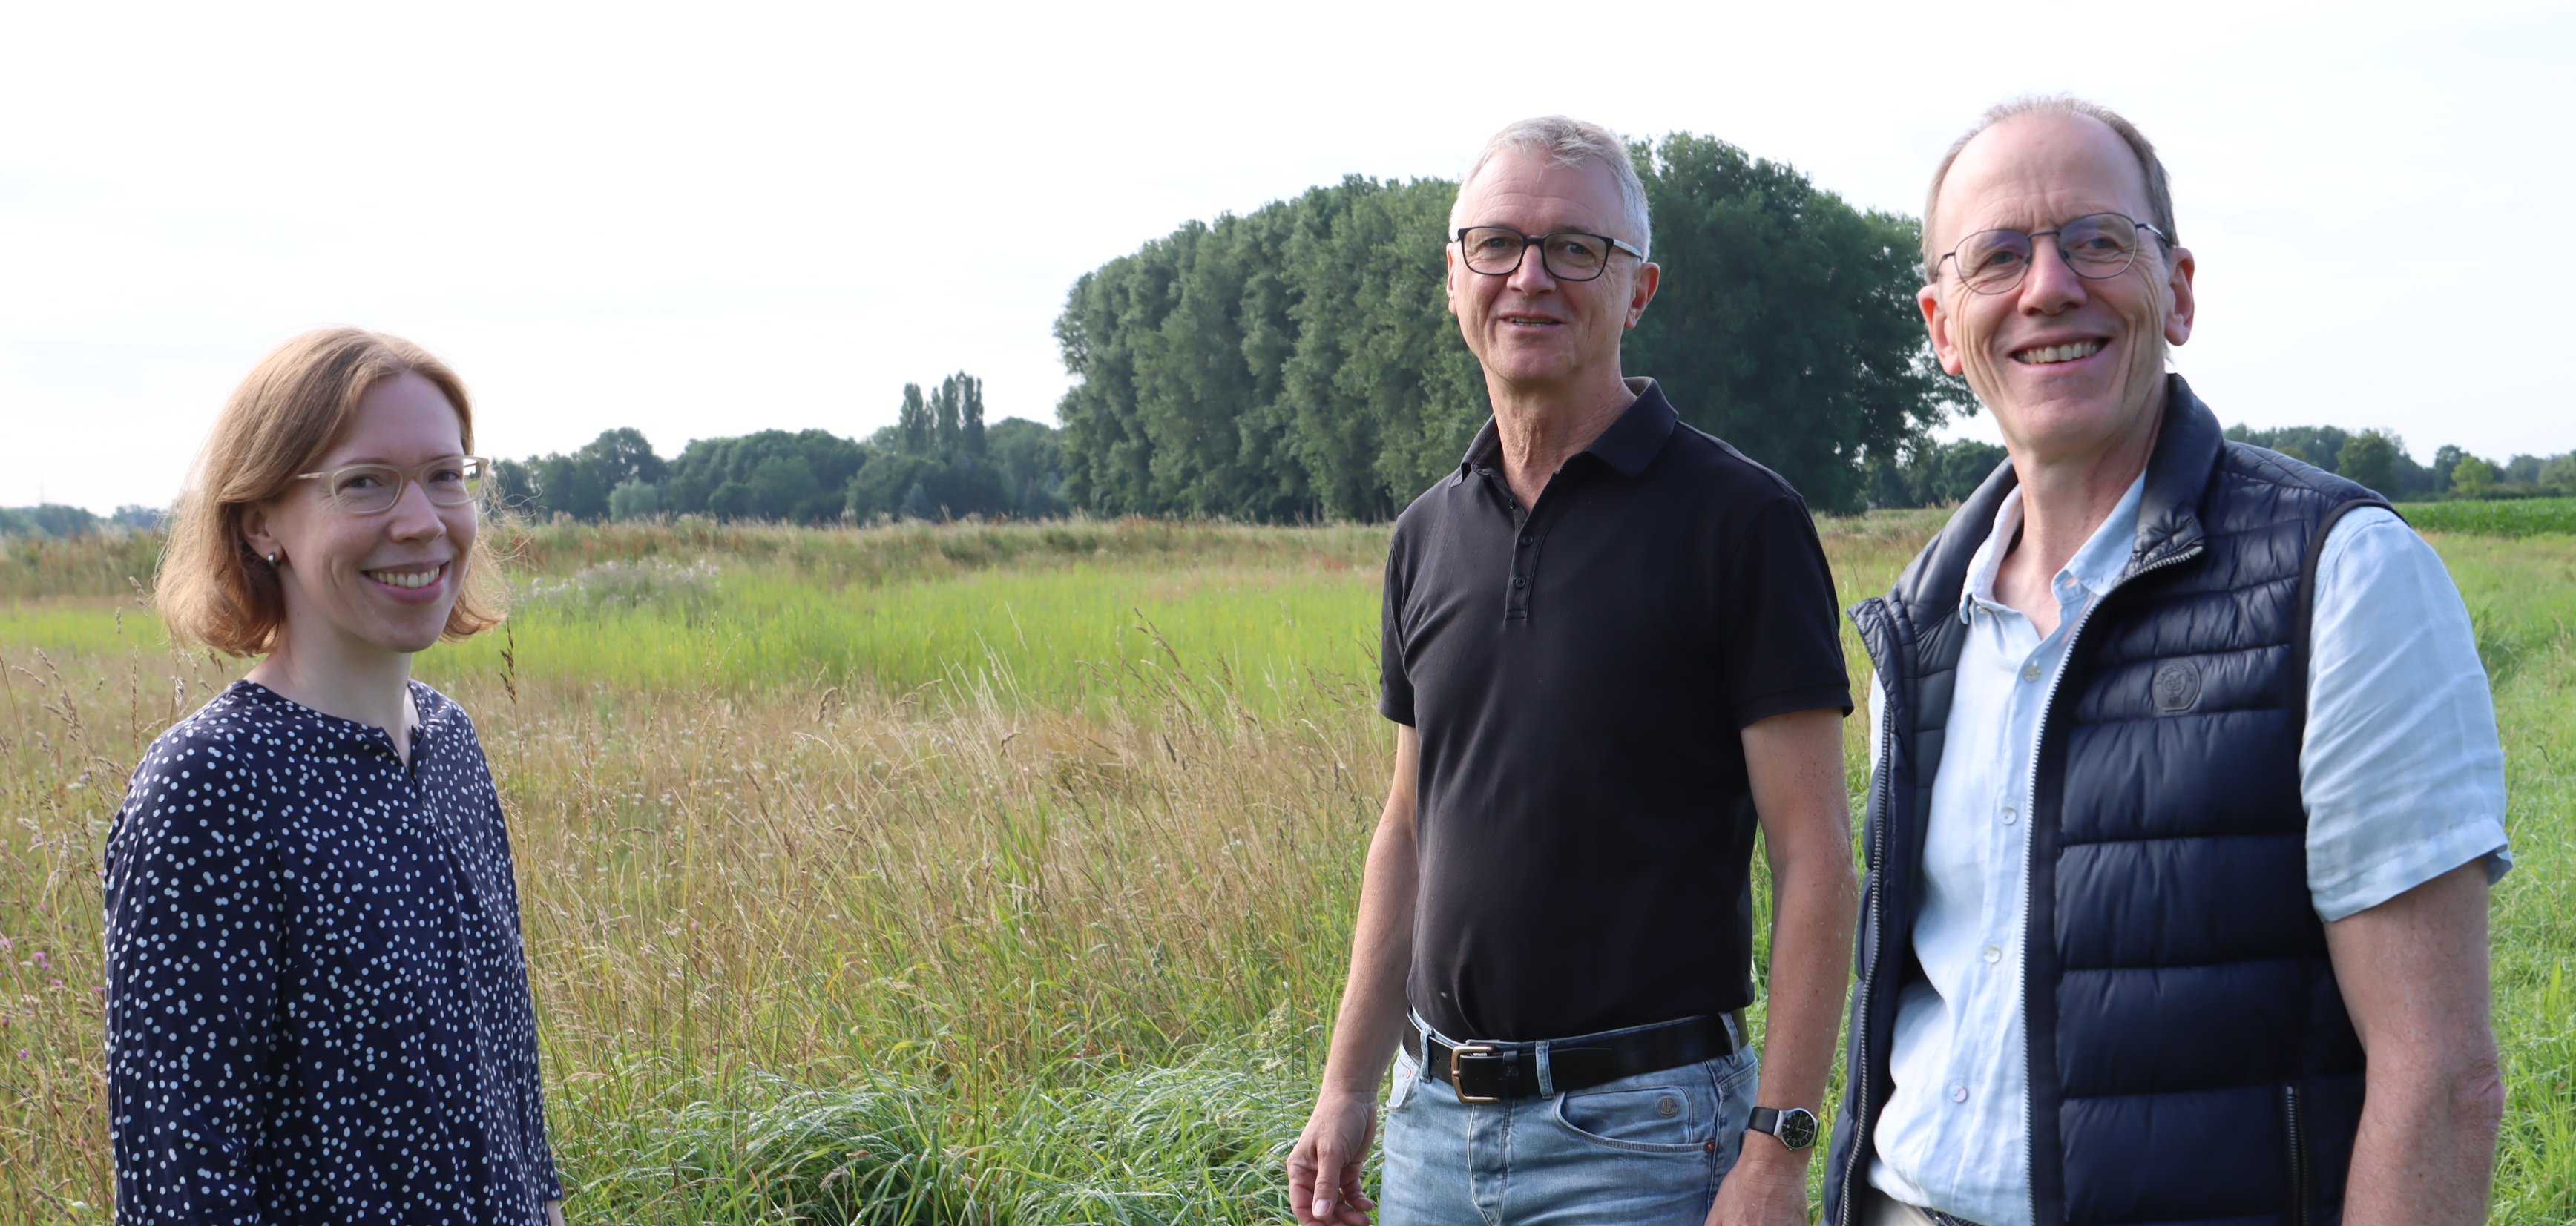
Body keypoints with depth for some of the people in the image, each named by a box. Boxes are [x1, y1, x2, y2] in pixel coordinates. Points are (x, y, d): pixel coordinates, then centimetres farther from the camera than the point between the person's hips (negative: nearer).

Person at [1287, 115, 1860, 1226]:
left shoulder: (1740, 520, -9)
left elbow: (1814, 853, -11)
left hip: (1638, 1127, -5)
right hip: (1435, 1121, 5)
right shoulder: (1431, 533, 9)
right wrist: (1347, 1089, 12)